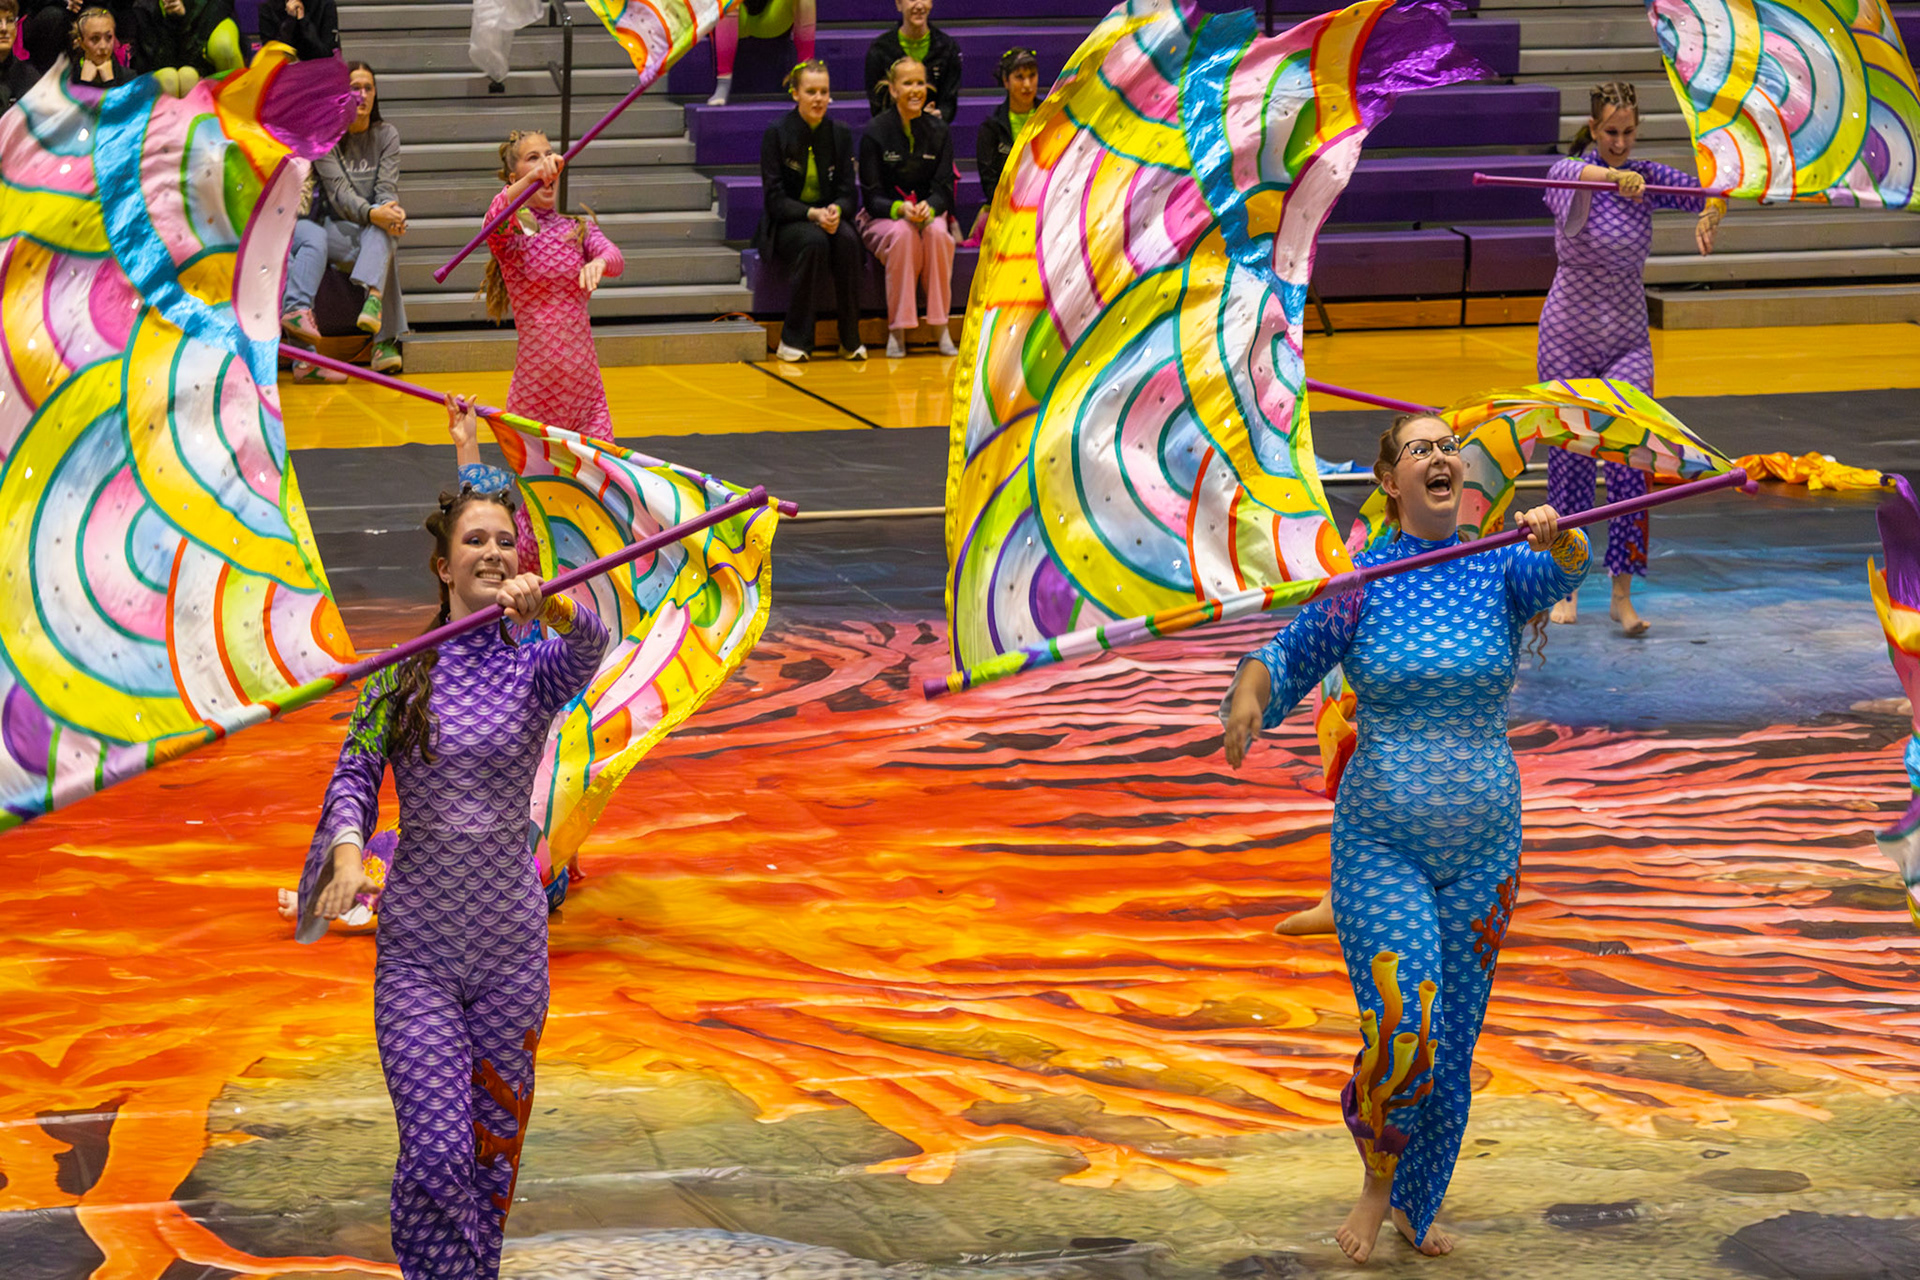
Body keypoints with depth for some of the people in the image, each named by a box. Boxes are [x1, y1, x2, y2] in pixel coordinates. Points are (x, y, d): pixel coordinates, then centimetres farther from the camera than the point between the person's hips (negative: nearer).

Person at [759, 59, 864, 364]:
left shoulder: (840, 134, 3)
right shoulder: (776, 134, -7)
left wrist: (836, 210, -22)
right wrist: (813, 214, -28)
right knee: (813, 241, -36)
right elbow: (775, 200, -11)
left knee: (848, 239, -31)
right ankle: (794, 341, -27)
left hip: (830, 219, 3)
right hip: (785, 225, -3)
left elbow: (849, 193, 2)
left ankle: (850, 340, -22)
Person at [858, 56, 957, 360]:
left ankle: (942, 328, -29)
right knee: (902, 234, -37)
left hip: (930, 213, 2)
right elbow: (872, 196, -6)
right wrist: (901, 209, -27)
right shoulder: (875, 133, -4)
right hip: (883, 218, -2)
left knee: (938, 233, -34)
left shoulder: (939, 132, 4)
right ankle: (897, 331, -33)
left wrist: (928, 209, -24)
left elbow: (944, 189, -1)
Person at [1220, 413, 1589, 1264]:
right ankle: (1376, 1183, 12)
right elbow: (1287, 657, -4)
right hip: (1380, 845, -2)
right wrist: (1248, 692, -26)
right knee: (1401, 1028, -15)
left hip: (1482, 846, 2)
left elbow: (1565, 572, -20)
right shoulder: (1361, 583, -3)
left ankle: (1417, 1206, 31)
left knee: (1453, 1043, 9)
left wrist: (1560, 538, -44)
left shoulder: (1502, 568, -1)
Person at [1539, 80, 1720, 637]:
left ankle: (1622, 592, -8)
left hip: (1627, 341, 2)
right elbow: (1574, 174, -34)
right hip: (1566, 336, -2)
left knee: (1629, 456, -13)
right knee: (1568, 460, 4)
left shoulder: (1647, 178, 1)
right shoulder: (1568, 174, -9)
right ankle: (1567, 586, 19)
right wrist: (1615, 177, -57)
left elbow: (1710, 190, -13)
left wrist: (1709, 215, -37)